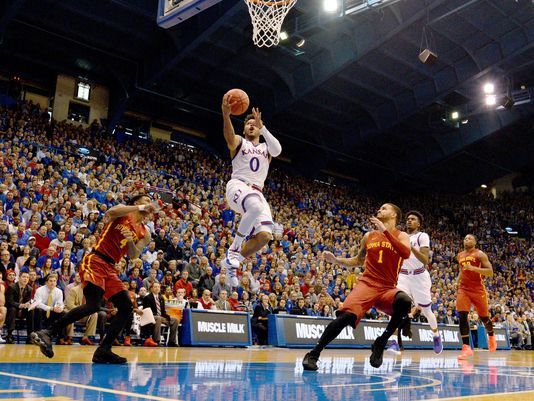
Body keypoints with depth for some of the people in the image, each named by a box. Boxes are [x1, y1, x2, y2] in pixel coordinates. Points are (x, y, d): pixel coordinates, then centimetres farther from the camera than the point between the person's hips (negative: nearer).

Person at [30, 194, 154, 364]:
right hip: (95, 261, -8)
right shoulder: (122, 213, 2)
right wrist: (140, 208, -19)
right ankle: (47, 334, -15)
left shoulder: (144, 233, 16)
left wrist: (130, 240, -14)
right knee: (93, 305, -23)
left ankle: (104, 350, 6)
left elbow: (133, 256, 5)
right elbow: (111, 212, -23)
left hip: (111, 268, 8)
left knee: (126, 308, 1)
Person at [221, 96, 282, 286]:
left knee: (265, 235, -16)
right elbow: (229, 135, -14)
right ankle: (234, 249, -21)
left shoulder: (266, 148, 24)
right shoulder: (238, 142, 14)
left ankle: (232, 261, 4)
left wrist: (262, 127, -13)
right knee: (256, 207, -39)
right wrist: (226, 114, -34)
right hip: (238, 185, -5)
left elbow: (278, 150, -3)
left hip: (257, 192, 5)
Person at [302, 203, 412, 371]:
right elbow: (357, 260, 29)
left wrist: (385, 230, -19)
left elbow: (406, 254, -16)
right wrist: (335, 260, 13)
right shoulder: (369, 236, 17)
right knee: (346, 316, -24)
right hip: (367, 284, 1)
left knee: (405, 301, -35)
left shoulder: (401, 236, 7)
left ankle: (381, 343, -14)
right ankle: (313, 354, -12)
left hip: (388, 288, -1)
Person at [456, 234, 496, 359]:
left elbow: (490, 272, -14)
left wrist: (473, 268, -24)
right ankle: (466, 347, -14)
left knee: (484, 317, 12)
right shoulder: (460, 256, 11)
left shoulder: (479, 254, -6)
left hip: (478, 289, -3)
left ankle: (491, 336, 43)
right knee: (462, 316, -14)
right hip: (463, 289, 4)